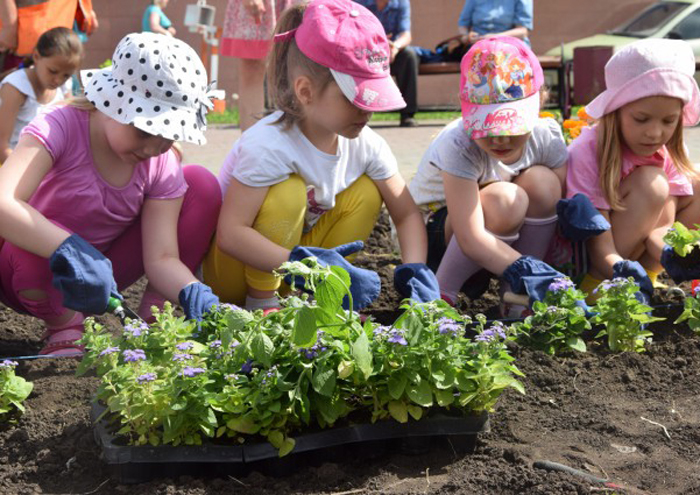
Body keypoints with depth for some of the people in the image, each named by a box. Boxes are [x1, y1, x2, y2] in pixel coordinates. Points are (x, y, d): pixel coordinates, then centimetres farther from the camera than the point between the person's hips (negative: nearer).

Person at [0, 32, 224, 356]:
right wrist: (72, 252, -54)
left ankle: (153, 316, -4)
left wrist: (192, 294, -41)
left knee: (202, 185, -12)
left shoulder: (163, 165, -11)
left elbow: (162, 257, -18)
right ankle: (62, 328, -8)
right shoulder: (60, 128, -26)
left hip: (105, 267, 4)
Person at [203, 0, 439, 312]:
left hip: (298, 245, 6)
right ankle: (261, 300, -14)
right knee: (289, 192, -31)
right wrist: (302, 265, -45)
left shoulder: (366, 144, -11)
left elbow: (407, 214, -2)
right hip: (233, 266, -6)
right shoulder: (270, 145, -30)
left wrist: (415, 269, -22)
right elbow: (230, 234, -35)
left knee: (366, 192, -11)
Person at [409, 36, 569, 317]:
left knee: (543, 182, -23)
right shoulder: (458, 145, -30)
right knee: (504, 200, -34)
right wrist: (523, 269, -50)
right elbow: (470, 238, -37)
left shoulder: (546, 137, -15)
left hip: (506, 240, 5)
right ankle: (440, 295, -16)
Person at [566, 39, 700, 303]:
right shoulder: (587, 153, -25)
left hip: (637, 258, 7)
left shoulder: (668, 153, -7)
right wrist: (620, 270, -48)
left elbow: (658, 227, -15)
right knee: (650, 184, -25)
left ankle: (647, 273, -9)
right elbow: (598, 241, -27)